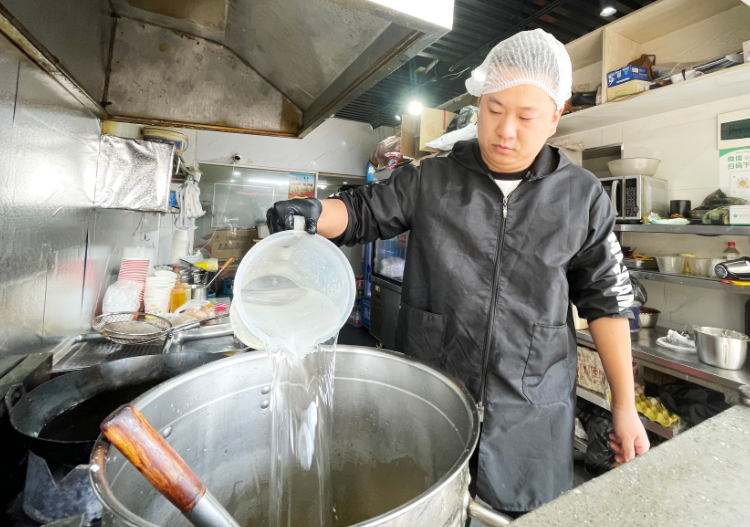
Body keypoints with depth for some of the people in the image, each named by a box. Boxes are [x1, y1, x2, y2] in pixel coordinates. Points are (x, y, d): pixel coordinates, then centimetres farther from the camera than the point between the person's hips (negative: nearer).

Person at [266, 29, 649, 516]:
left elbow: (605, 299, 3)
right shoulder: (430, 180, -2)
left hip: (532, 413, 1)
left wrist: (625, 405, 4)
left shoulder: (583, 197, -1)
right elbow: (363, 212, 5)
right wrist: (313, 213, -17)